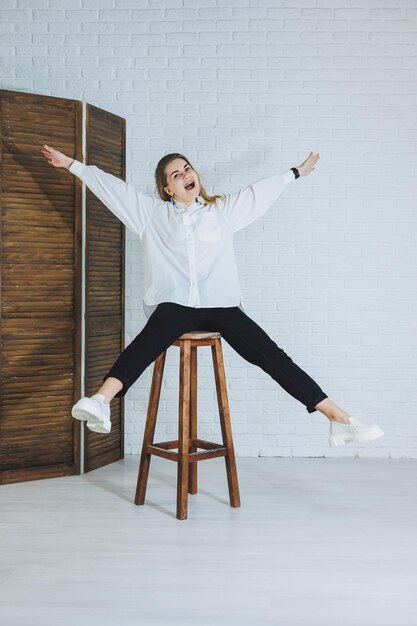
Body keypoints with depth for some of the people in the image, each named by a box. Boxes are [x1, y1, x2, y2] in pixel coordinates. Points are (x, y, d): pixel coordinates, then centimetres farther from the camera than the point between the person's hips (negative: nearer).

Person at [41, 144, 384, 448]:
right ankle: (101, 401, -57)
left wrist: (296, 172, 38)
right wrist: (72, 164, 19)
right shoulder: (152, 213, 17)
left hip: (221, 306, 1)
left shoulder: (223, 209, 20)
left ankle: (339, 419, -17)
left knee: (270, 354, -14)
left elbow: (259, 191, 30)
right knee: (148, 341, -35)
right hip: (174, 304, -1)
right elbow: (112, 186, 18)